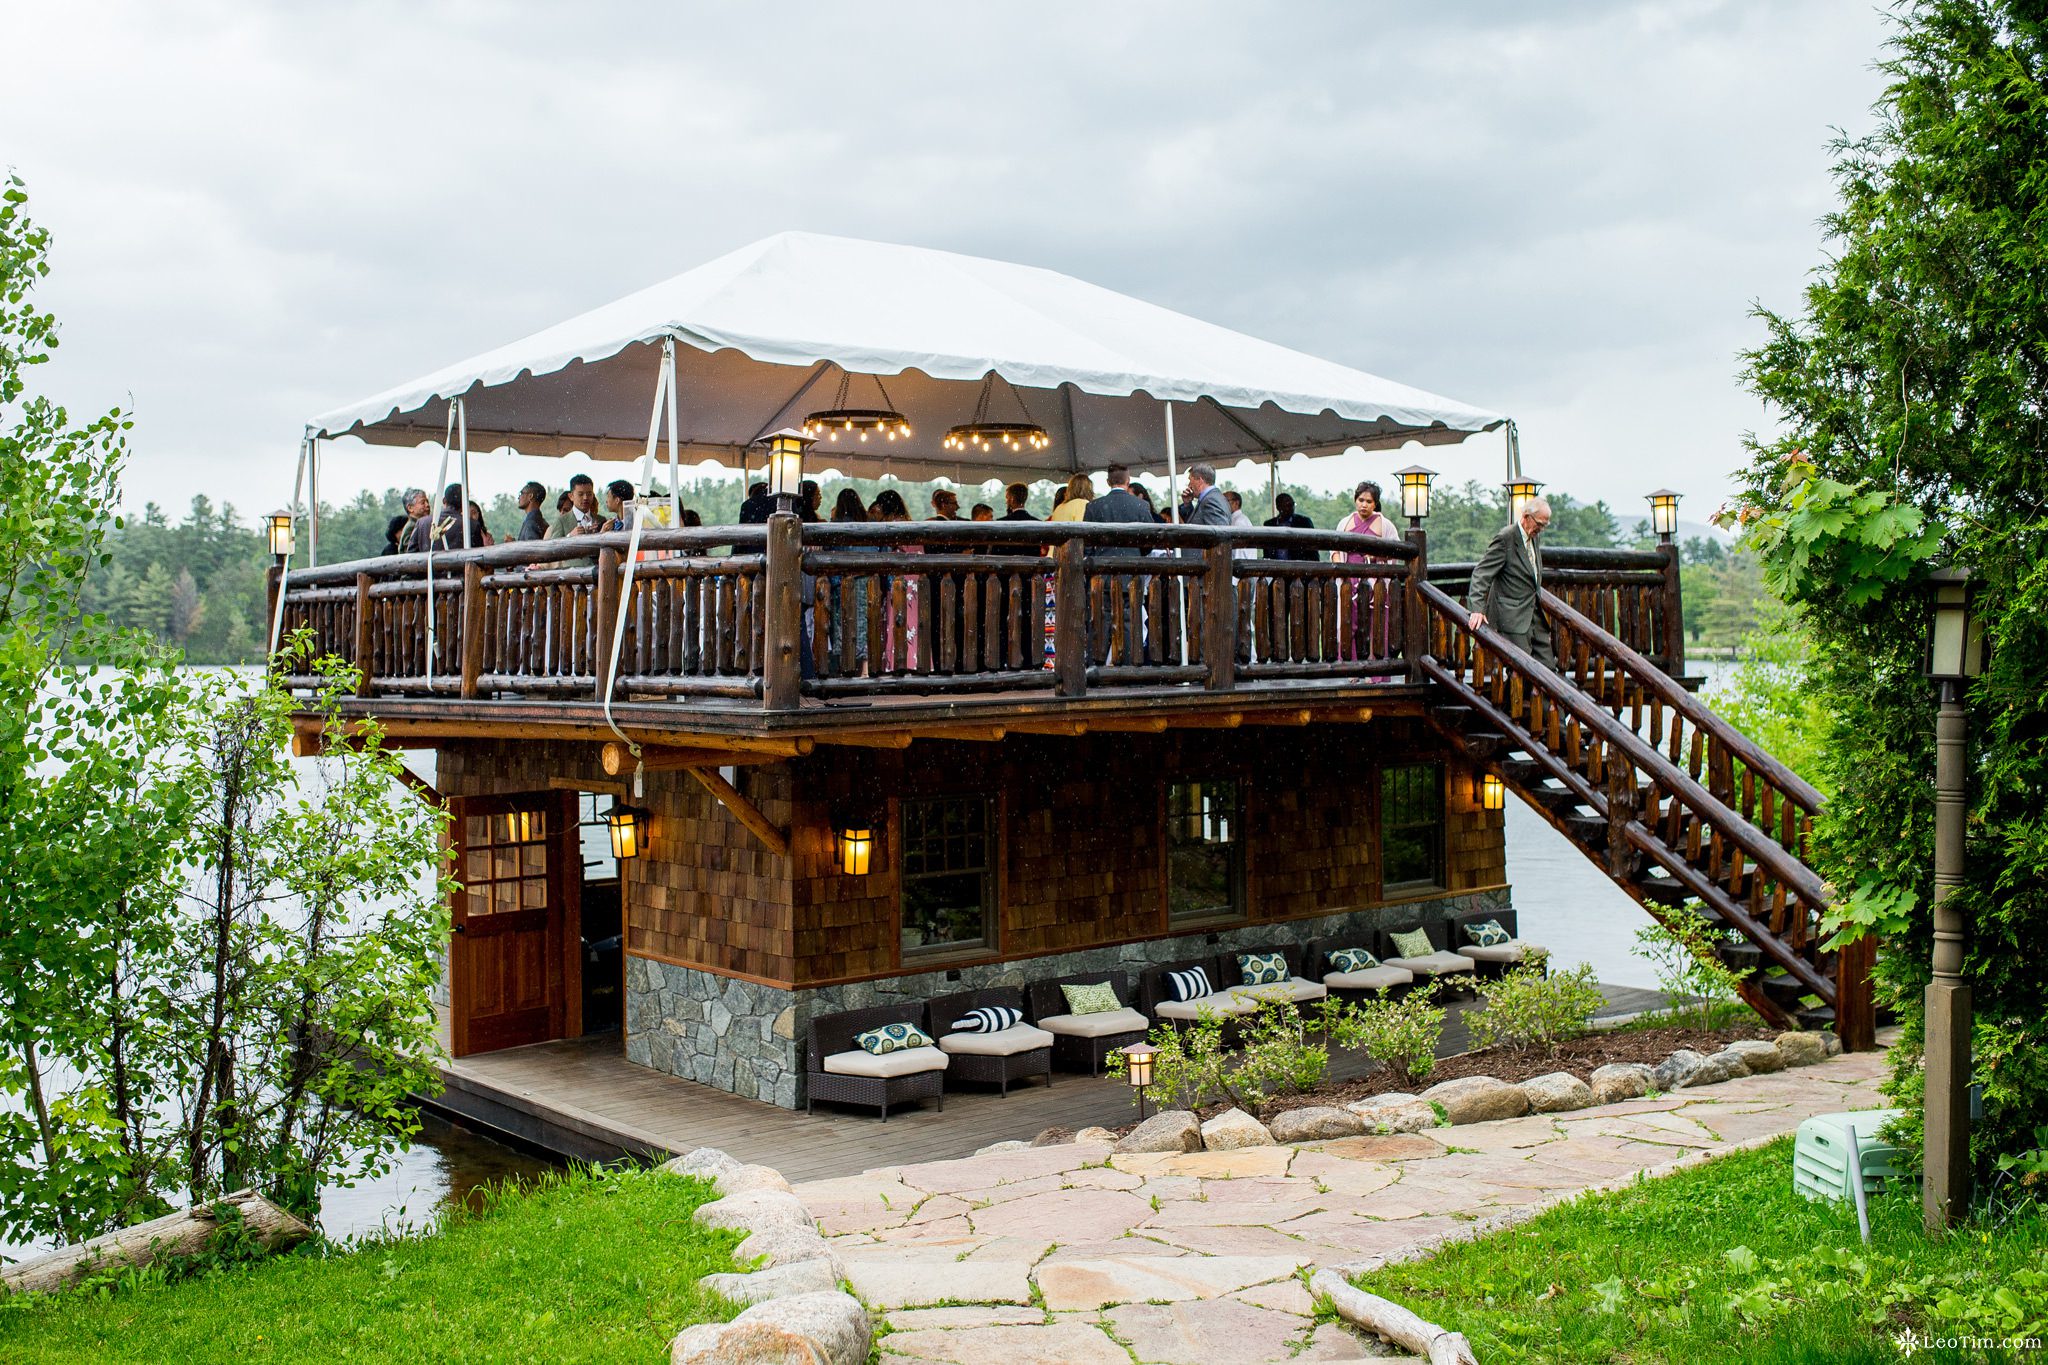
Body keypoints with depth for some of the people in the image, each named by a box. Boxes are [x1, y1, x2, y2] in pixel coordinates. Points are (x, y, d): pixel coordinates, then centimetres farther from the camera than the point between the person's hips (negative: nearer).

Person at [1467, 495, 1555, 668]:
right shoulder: (1505, 538, -15)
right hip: (1513, 614, -8)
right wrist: (1477, 609, -26)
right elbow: (1481, 573, -18)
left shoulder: (1536, 536, 11)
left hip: (1534, 612, 8)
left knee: (1547, 666, 6)